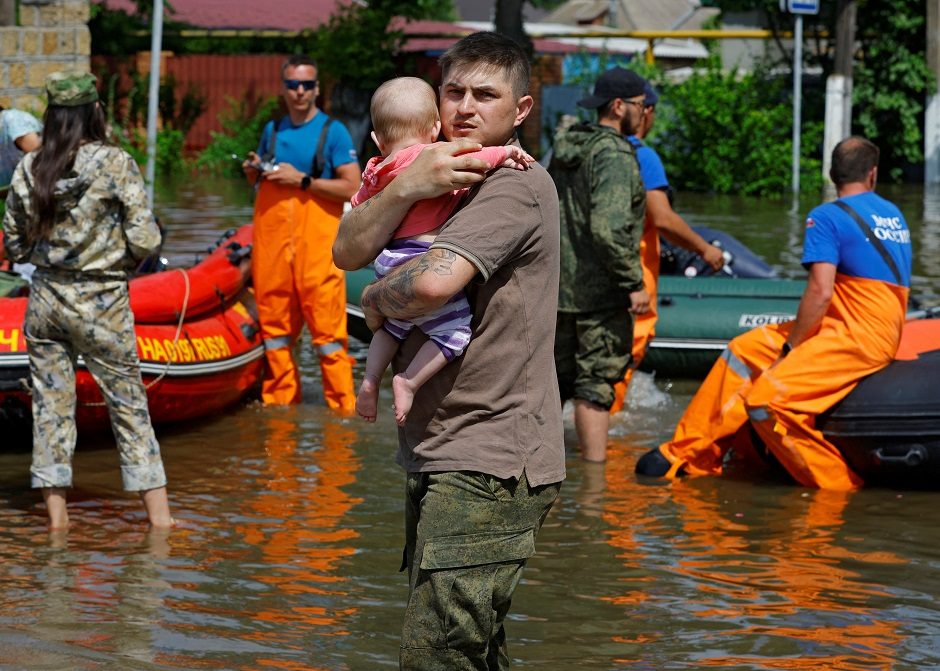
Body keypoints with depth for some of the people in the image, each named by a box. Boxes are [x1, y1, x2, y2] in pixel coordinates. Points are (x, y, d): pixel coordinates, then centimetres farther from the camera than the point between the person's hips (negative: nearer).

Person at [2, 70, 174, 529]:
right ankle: (158, 515, 8)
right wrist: (119, 257, 6)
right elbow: (144, 240, -14)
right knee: (129, 405, 6)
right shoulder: (115, 164, -12)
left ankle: (56, 515, 12)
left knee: (51, 405, 10)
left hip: (45, 299, 3)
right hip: (101, 303, -3)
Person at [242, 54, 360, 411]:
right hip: (271, 240, 5)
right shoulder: (272, 130, 15)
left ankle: (342, 408, -4)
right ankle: (279, 404, 16)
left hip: (317, 242, -5)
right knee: (275, 327, 8)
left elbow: (352, 189, -9)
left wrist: (302, 180, -13)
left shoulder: (333, 132, -1)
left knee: (327, 329, -7)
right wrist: (253, 171, 6)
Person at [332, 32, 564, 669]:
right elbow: (349, 252, 4)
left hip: (488, 466, -10)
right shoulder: (438, 176, 18)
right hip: (439, 456, 10)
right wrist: (408, 187, -13)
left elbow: (433, 282, -26)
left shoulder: (516, 186, -12)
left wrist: (375, 300, -4)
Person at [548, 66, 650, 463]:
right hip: (600, 290, -9)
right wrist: (634, 283, -19)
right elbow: (608, 227, -26)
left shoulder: (565, 150, 12)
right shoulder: (614, 155, -16)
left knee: (555, 376, 16)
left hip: (557, 284, 9)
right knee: (595, 384, -5)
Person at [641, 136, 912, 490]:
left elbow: (820, 292, -18)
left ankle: (839, 485, -13)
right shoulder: (894, 215, 16)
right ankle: (687, 455, 11)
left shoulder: (826, 217, -9)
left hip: (858, 339, -9)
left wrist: (790, 348, -6)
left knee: (765, 401, -22)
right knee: (743, 351, 11)